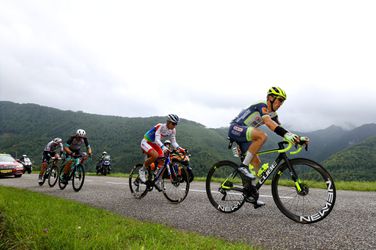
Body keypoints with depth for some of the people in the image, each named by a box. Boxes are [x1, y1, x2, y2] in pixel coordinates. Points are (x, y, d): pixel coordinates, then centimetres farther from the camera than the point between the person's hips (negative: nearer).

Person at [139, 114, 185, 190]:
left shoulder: (173, 131, -7)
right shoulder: (160, 126, -27)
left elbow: (173, 142, -5)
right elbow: (157, 139, -36)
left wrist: (179, 148, -25)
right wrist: (164, 148, -52)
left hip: (154, 144, 7)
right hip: (146, 142, -7)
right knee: (155, 155, -34)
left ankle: (158, 181, 5)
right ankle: (142, 170, -11)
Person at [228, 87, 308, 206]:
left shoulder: (273, 114, 12)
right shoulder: (262, 106, -16)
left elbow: (280, 129, 4)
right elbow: (268, 122, -34)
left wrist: (296, 137, -11)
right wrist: (286, 134, -44)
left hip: (243, 136, 9)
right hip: (235, 128, -9)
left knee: (256, 163, 4)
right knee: (262, 136, -33)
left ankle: (249, 193, 12)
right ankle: (243, 166, -27)